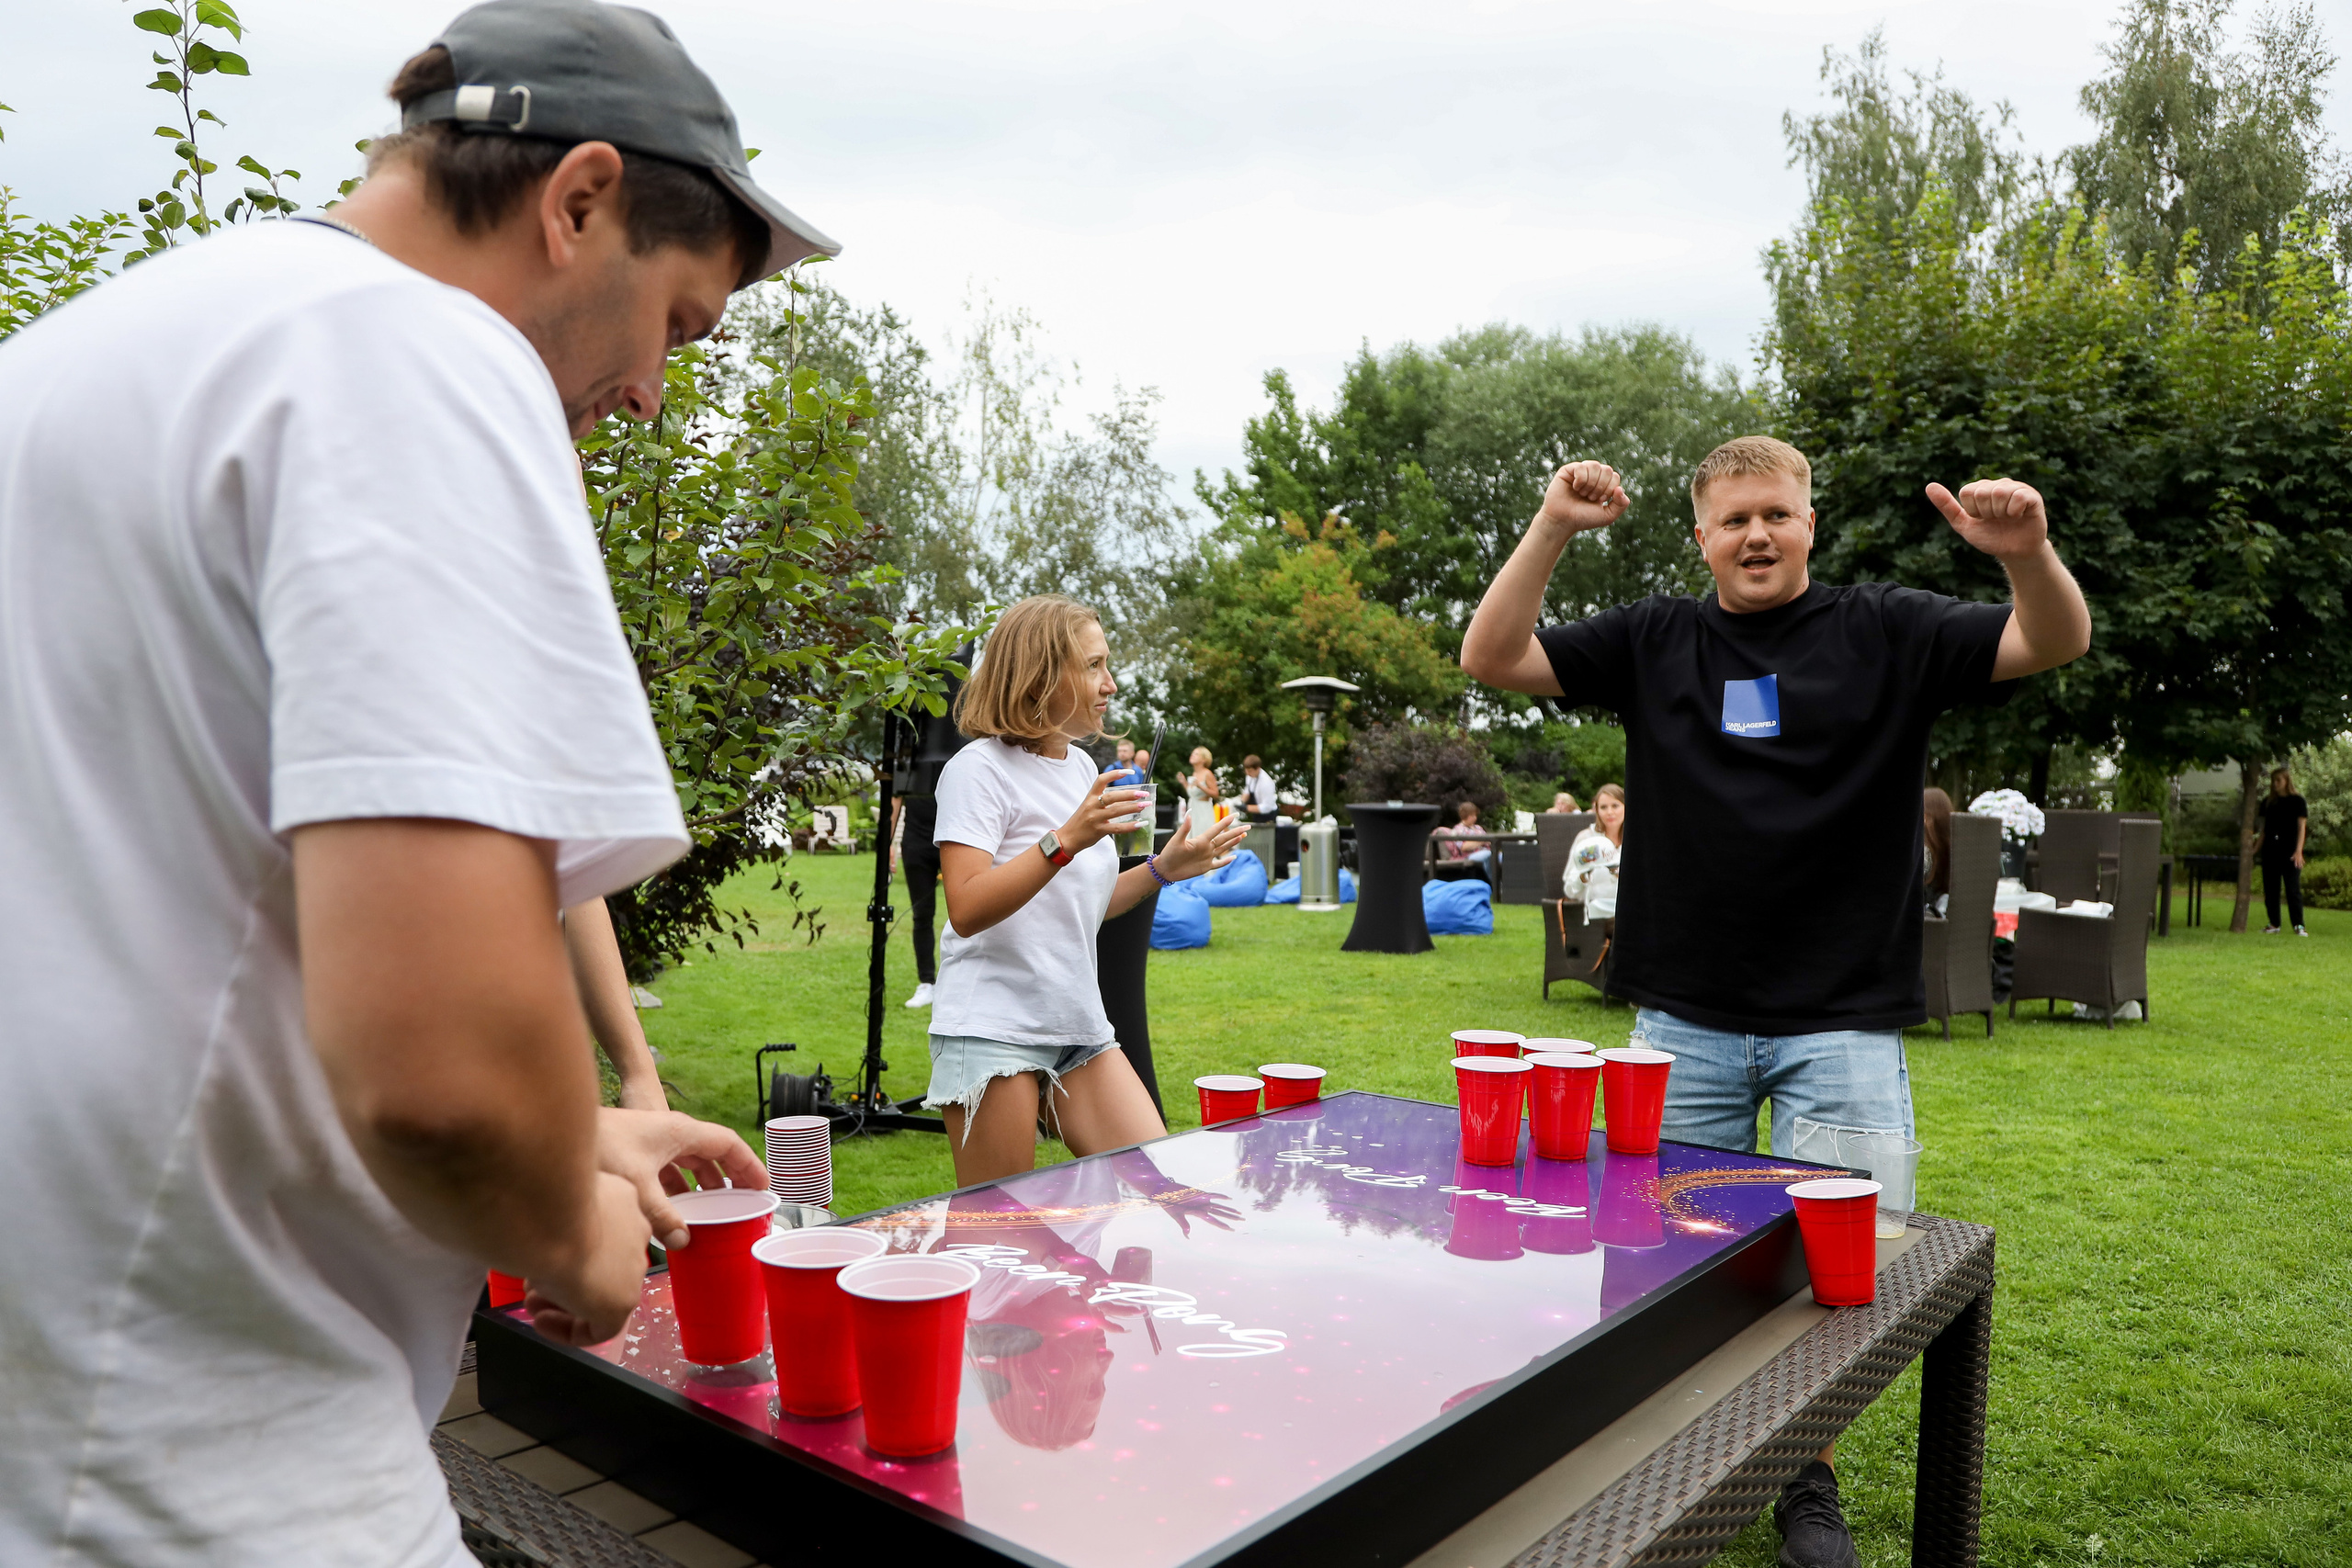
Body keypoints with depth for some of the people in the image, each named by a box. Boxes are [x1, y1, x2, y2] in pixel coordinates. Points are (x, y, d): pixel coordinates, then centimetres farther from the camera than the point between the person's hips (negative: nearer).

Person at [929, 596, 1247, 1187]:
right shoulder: (980, 768, -11)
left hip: (1078, 1026, 8)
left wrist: (1163, 869, 10)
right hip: (992, 1025, -7)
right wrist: (1067, 838, -29)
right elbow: (967, 910, -23)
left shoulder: (1081, 766, 13)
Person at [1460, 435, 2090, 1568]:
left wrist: (2030, 554, -28)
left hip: (1843, 1026, -1)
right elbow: (1492, 659, -2)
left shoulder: (1885, 632, 2)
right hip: (1685, 1024, 1)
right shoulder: (1653, 640, 5)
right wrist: (1551, 530, -14)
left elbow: (2057, 645, -6)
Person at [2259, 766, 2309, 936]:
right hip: (2270, 850, 5)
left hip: (2290, 851, -4)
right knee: (2270, 889, 5)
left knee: (2293, 888, -8)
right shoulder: (2268, 802, 12)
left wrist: (2298, 851, -14)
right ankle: (2274, 925, 11)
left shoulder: (2297, 801, 0)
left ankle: (2299, 926, -6)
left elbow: (2302, 827, -5)